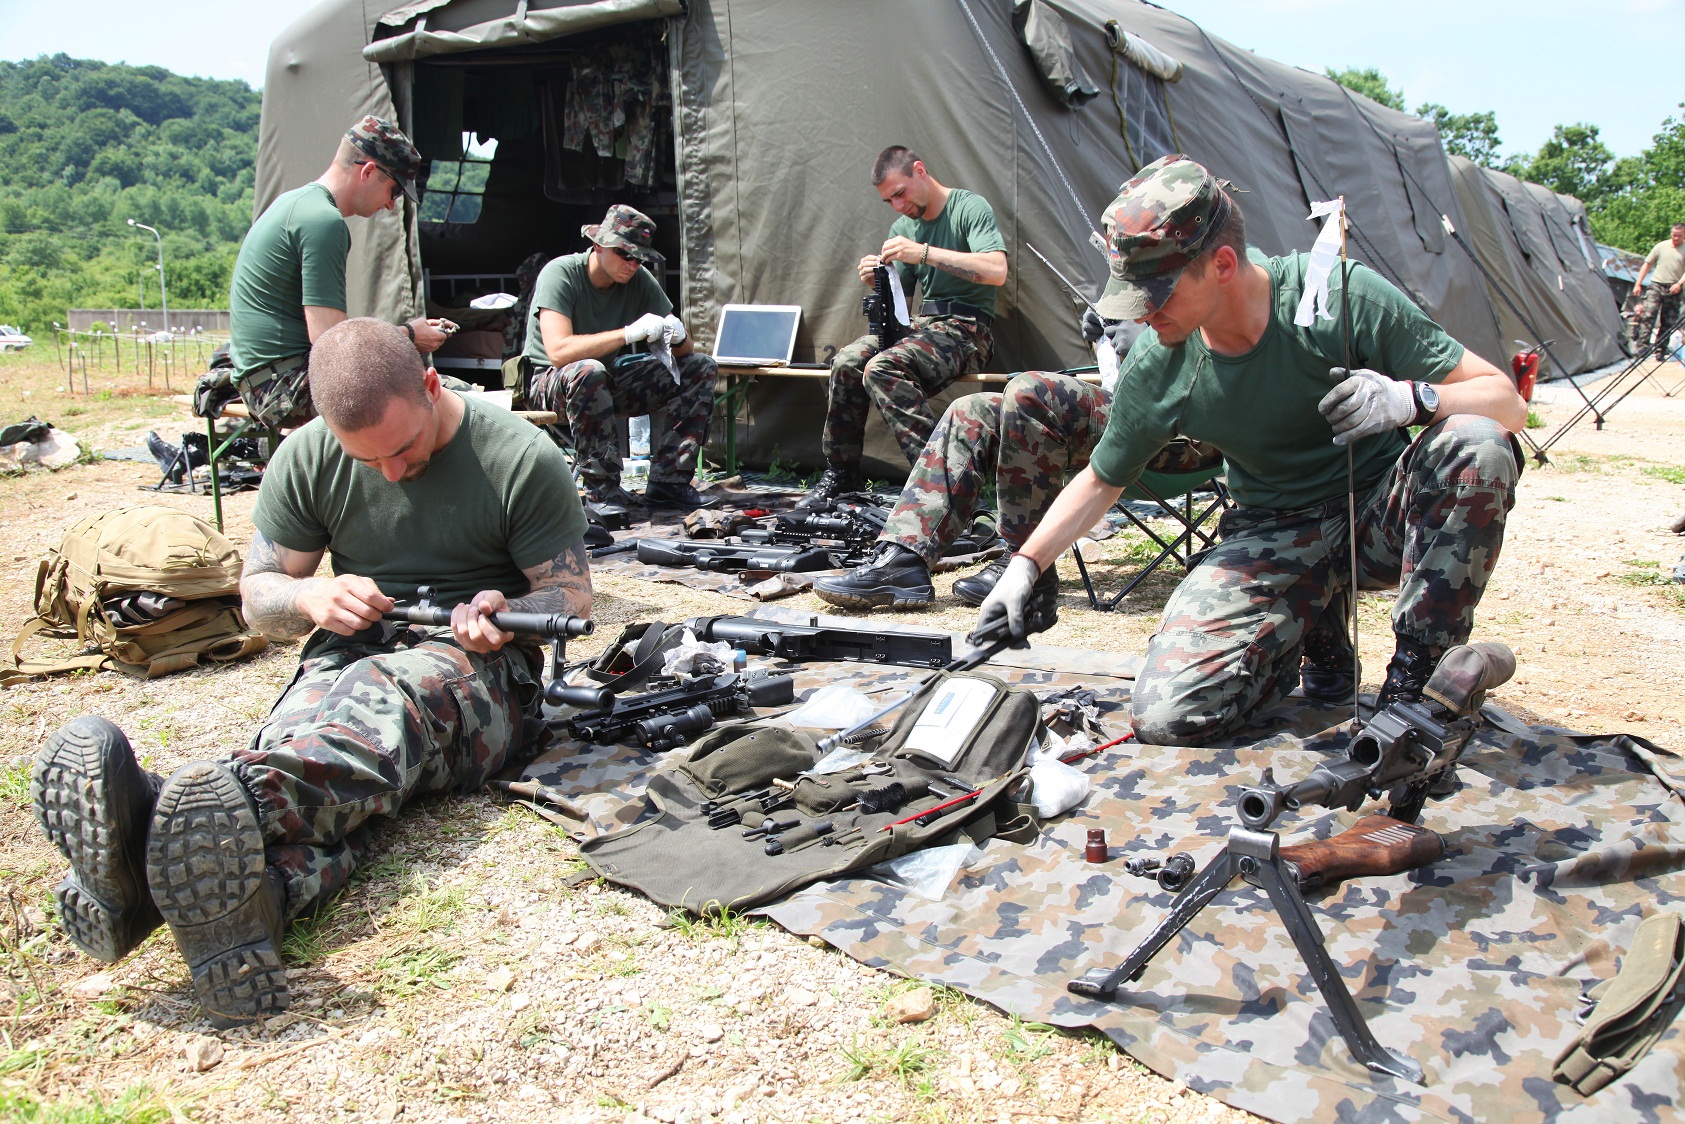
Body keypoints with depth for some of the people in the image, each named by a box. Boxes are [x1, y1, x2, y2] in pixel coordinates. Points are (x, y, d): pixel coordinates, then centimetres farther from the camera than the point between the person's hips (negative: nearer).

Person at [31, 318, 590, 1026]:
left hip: (477, 669, -3)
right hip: (351, 655, 3)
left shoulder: (524, 460, -6)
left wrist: (507, 615, -21)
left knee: (393, 694, -39)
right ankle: (242, 906, -67)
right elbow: (258, 596, 12)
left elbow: (572, 595, 1)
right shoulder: (307, 459, 4)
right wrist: (311, 597, -12)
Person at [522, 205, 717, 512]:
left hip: (609, 383, 6)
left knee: (702, 367, -6)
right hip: (551, 384, -6)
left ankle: (667, 481, -15)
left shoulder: (640, 280, -4)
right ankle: (602, 491, -28)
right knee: (588, 371, -40)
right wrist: (629, 333, -38)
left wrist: (677, 335, -27)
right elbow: (559, 352, -34)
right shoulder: (561, 274, -19)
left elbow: (684, 350, -2)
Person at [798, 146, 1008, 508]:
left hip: (966, 328, -7)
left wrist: (924, 252, -23)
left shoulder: (970, 207, -5)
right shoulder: (902, 227, 16)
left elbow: (997, 271, -22)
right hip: (921, 323, 7)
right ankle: (841, 472, -4)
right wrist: (878, 282, -3)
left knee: (881, 369, -30)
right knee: (847, 361, -17)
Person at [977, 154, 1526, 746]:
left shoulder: (1342, 295, -20)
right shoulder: (1156, 369, -12)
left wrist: (1410, 399, -36)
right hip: (1276, 537, 1)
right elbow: (1101, 479, 8)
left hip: (1382, 512, -1)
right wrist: (1024, 567, 3)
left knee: (1477, 445, -35)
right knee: (1166, 714, -21)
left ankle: (1415, 677, -16)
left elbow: (1508, 402, -15)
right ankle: (1311, 629, 9)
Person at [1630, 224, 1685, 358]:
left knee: (1668, 322, 2)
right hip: (1656, 285, 0)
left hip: (1673, 290, 0)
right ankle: (1641, 345, -22)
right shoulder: (1661, 246, 7)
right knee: (1648, 315, -17)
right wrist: (1638, 284, 8)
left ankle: (1660, 351, 8)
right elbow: (1647, 265, 12)